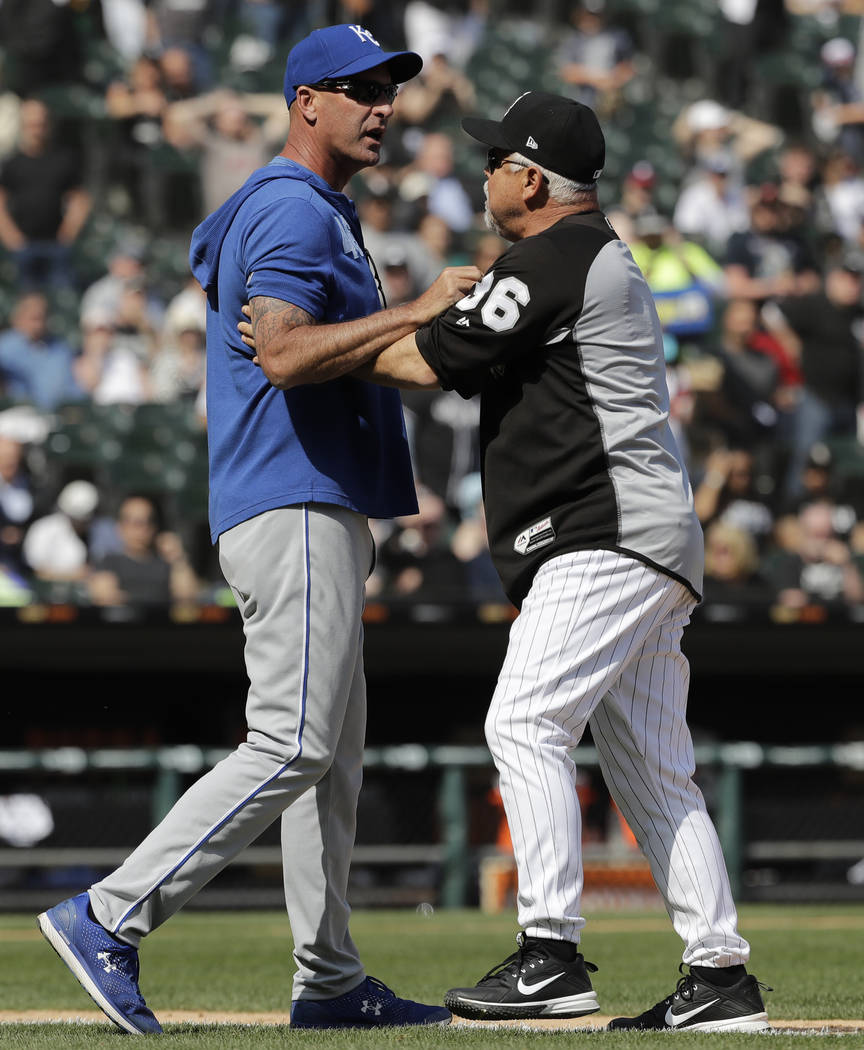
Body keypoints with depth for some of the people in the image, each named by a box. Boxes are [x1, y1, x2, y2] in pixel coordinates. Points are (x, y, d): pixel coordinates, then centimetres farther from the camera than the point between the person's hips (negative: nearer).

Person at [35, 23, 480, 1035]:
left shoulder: (318, 212, 22)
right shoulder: (294, 210, -12)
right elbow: (285, 353, -25)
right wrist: (416, 310, -23)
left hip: (318, 509, 11)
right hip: (293, 506, -11)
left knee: (333, 753, 10)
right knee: (292, 745, -15)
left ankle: (331, 982, 12)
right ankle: (109, 920, -15)